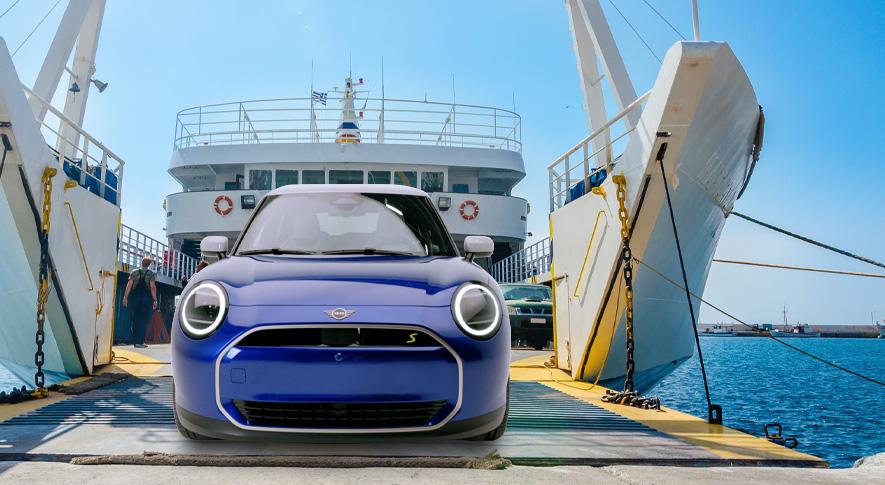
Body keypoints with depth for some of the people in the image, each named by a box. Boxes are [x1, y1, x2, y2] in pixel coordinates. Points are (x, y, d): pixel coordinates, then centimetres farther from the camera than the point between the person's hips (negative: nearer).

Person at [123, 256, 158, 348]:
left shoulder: (134, 272, 5)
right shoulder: (151, 274, -2)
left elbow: (129, 285, -1)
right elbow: (152, 287, -9)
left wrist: (125, 297, 1)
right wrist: (154, 300, -8)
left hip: (135, 298, 3)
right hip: (146, 299, -3)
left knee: (135, 320, 10)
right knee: (144, 320, -1)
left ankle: (135, 341, 12)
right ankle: (140, 341, -6)